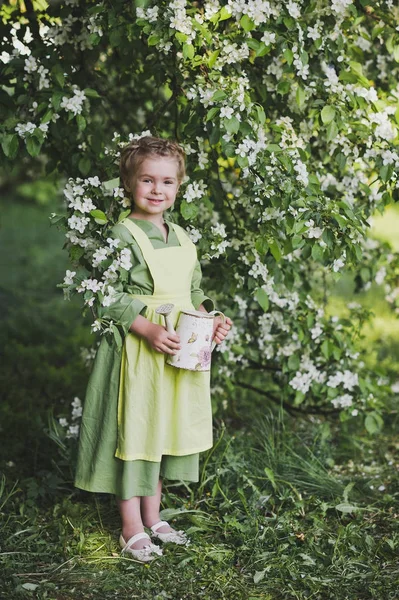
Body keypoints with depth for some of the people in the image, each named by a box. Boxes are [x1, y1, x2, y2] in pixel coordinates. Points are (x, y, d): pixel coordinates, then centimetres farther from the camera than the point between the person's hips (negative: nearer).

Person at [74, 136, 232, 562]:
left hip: (179, 353, 7)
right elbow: (111, 298, -16)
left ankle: (152, 518, 29)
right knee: (132, 432, 1)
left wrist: (210, 321, 1)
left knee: (163, 431, 15)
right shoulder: (123, 236, -11)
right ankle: (131, 529, 13)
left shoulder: (182, 239, 11)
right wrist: (148, 330, -24)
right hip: (135, 351, -7)